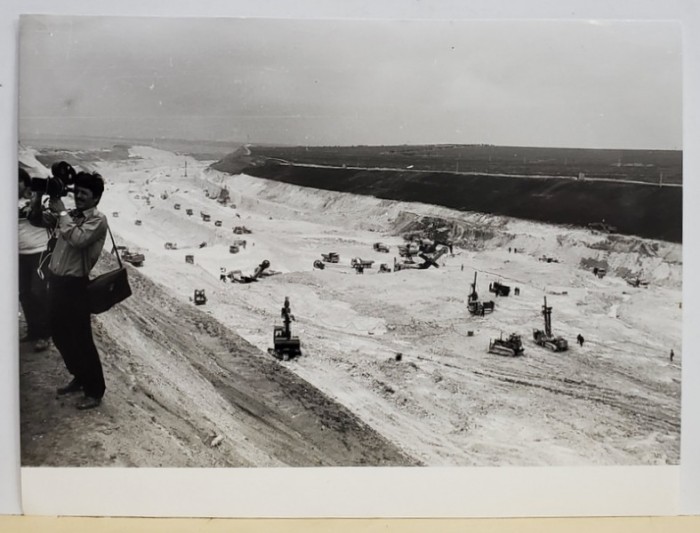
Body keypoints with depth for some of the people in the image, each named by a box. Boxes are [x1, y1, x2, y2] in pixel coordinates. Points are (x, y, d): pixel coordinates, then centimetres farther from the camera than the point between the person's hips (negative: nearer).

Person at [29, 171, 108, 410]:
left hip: (74, 285, -8)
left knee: (80, 339, -1)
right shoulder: (69, 215, 12)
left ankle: (95, 391, 11)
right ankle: (79, 378, 35)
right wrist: (39, 197, -4)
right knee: (60, 335, 17)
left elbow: (78, 239, -26)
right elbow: (36, 219, 13)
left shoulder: (98, 220, -10)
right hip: (56, 281, 8)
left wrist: (61, 212, -16)